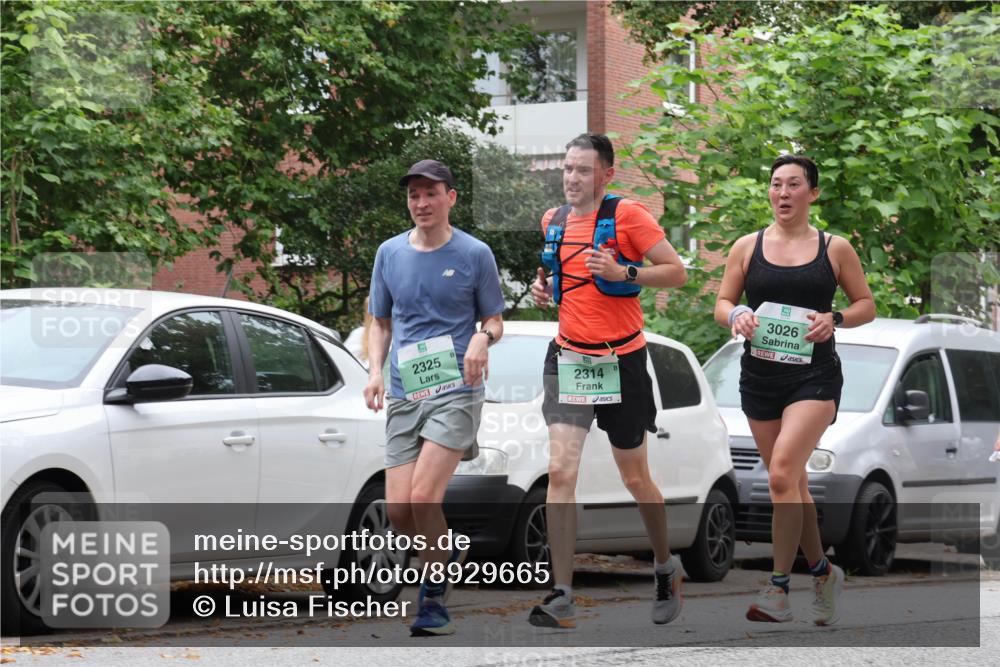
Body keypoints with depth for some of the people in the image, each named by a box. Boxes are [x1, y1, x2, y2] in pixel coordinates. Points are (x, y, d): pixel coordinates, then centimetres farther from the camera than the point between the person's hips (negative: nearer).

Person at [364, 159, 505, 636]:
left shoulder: (474, 254, 0)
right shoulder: (390, 253, 9)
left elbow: (495, 320, 8)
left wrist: (484, 336, -16)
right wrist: (375, 371, 2)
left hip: (456, 391, -4)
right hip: (404, 396, 4)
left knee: (423, 497, -19)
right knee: (398, 511, -3)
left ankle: (433, 599, -5)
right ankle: (447, 549, 29)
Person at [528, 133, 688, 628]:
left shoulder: (626, 215, -9)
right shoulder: (552, 221, 8)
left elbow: (676, 272, -10)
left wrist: (624, 273, -23)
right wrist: (543, 286, 6)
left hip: (621, 360, -4)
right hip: (567, 359, 4)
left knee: (635, 479, 10)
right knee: (560, 471, -12)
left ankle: (666, 567, 37)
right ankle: (561, 599, -15)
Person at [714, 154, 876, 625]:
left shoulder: (835, 249, 3)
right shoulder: (748, 247, 7)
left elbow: (866, 305, 9)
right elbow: (722, 303, 10)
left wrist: (835, 319, -11)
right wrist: (735, 316, -13)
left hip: (814, 376, -3)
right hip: (759, 374, 3)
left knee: (783, 472, -20)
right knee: (791, 482, 10)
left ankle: (779, 588, -14)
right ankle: (822, 572, 28)